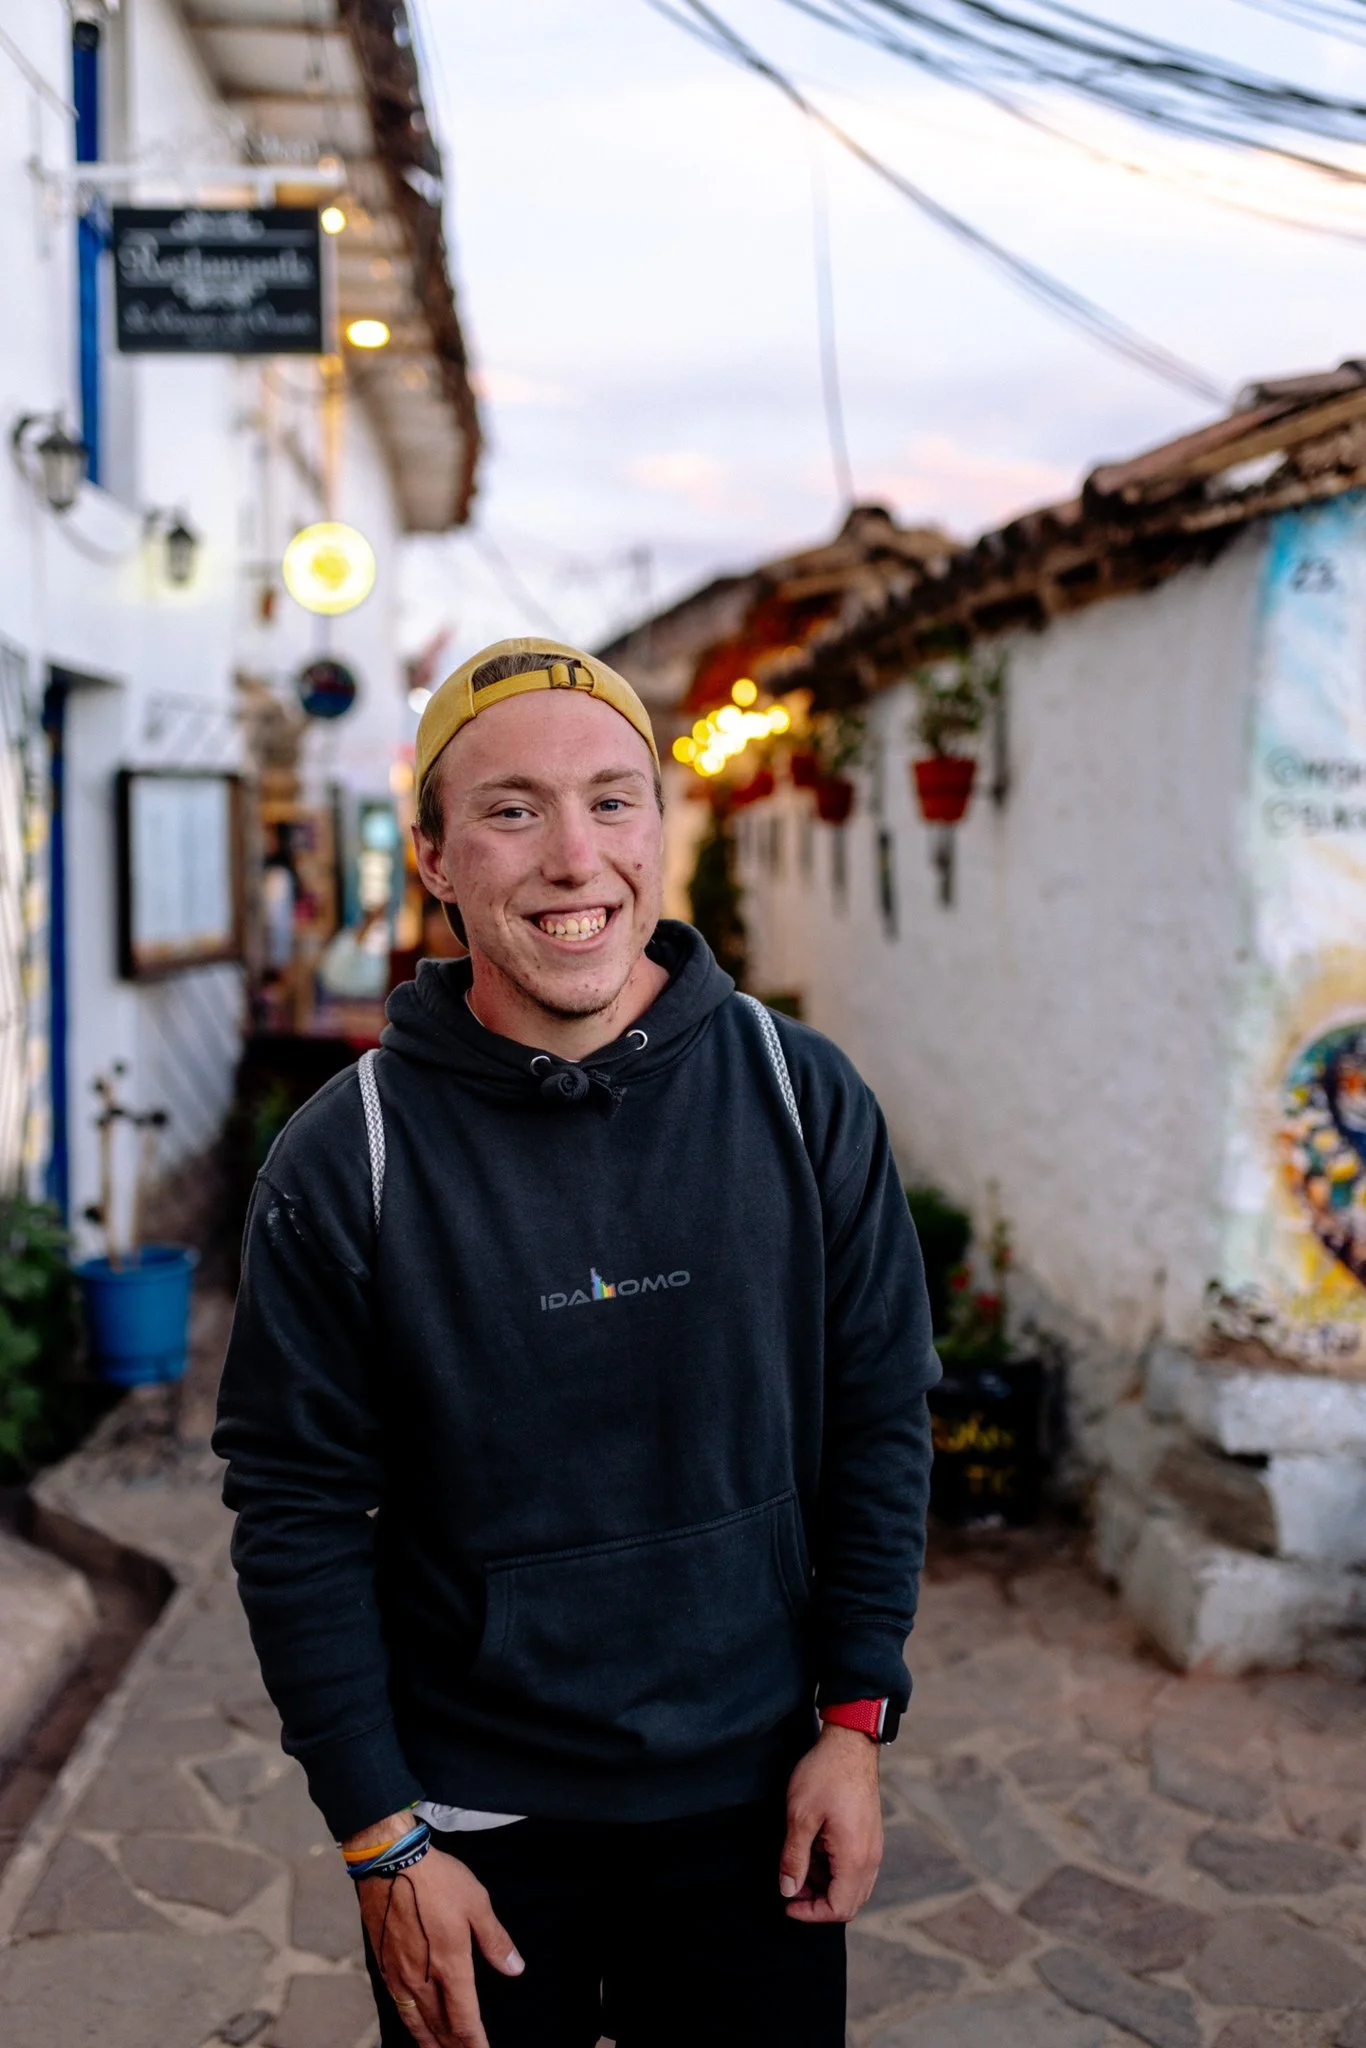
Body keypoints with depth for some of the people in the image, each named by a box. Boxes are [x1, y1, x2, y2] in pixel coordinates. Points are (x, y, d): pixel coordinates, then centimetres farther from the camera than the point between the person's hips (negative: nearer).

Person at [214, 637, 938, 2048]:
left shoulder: (803, 1098, -8)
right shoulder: (345, 1162, -13)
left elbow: (877, 1421, 0)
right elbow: (299, 1516, -8)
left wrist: (854, 1718, -2)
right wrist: (380, 1839, -7)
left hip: (753, 1804, 2)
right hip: (474, 1825, -1)